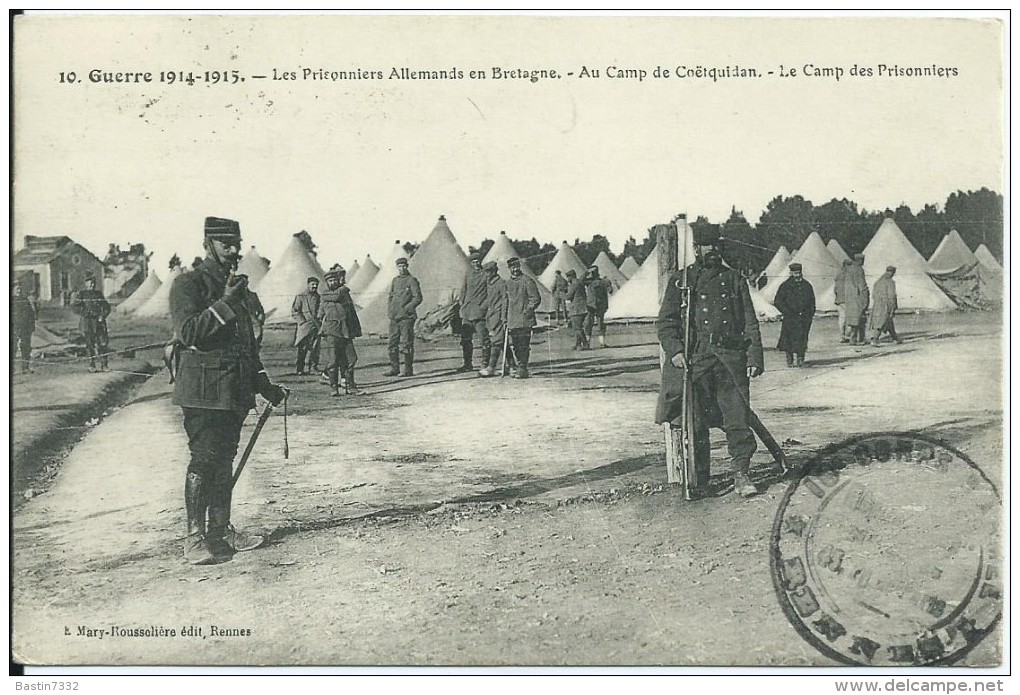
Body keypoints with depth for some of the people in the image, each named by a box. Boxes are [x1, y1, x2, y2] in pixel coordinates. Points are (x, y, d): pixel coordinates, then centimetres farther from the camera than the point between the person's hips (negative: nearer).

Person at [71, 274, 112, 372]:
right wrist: (86, 313, -14)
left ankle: (104, 364, 4)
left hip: (99, 322, 3)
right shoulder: (80, 294, 2)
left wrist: (103, 315, -3)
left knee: (103, 343, -3)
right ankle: (91, 365, 8)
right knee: (90, 344, -1)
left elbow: (107, 307, 15)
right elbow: (74, 307, -6)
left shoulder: (99, 294, 14)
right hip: (87, 322, -3)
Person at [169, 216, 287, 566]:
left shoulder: (237, 285, 18)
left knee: (224, 460, 11)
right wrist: (224, 303, -21)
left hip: (235, 389, 7)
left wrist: (263, 385, 20)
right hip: (203, 387, -7)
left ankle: (221, 530, 20)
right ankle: (195, 540, -2)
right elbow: (188, 332, -18)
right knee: (204, 459, -8)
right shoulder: (188, 284, -5)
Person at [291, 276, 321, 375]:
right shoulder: (300, 297, 2)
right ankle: (299, 369, 3)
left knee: (315, 348, 2)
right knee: (303, 348, -4)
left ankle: (313, 367, 10)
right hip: (304, 327, -4)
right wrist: (303, 322, -10)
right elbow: (294, 312, -1)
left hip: (315, 326, 4)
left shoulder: (318, 298, 14)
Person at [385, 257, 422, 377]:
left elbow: (418, 298, -10)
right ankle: (394, 368, 14)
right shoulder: (395, 280, 16)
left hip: (406, 317, -6)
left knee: (406, 344, -4)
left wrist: (404, 310, -14)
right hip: (394, 317, 6)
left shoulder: (412, 280, -4)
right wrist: (390, 309, 8)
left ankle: (408, 370, 0)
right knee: (393, 343, 7)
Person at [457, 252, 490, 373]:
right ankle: (467, 364, 20)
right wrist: (462, 304, 11)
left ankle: (485, 364, -1)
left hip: (479, 312, -6)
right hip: (467, 312, 6)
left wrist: (484, 307, -12)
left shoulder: (486, 275, -3)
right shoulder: (468, 274, 13)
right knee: (465, 339, 10)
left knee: (484, 339, -7)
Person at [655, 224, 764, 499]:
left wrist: (754, 357, 1)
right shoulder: (680, 281, 10)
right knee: (695, 423, 1)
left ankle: (741, 475, 8)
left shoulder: (734, 280, 16)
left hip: (731, 359, 2)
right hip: (694, 360, -1)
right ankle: (699, 479, 11)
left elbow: (750, 323, 12)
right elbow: (665, 322, 5)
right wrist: (674, 350, -11)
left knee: (738, 418, -3)